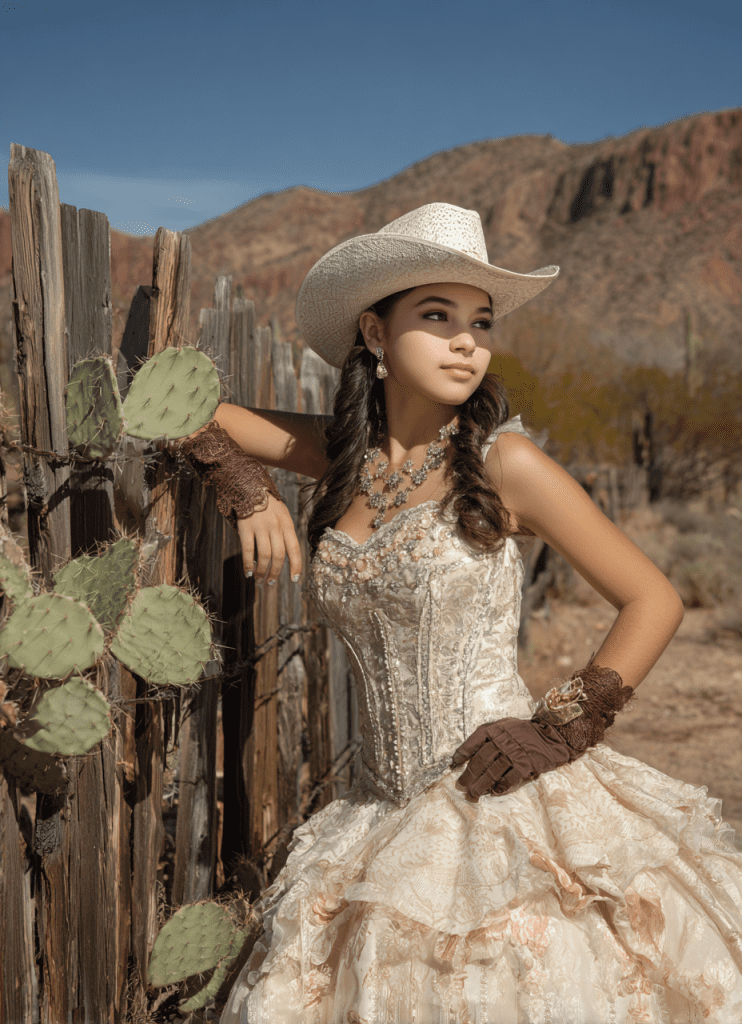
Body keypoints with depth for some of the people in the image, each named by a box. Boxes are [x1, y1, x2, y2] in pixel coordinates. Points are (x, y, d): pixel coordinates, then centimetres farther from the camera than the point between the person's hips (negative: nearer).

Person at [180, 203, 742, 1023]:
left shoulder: (504, 462, -8)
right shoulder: (346, 456, 4)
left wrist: (559, 729, -12)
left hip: (509, 805, -4)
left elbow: (654, 600, -4)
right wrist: (249, 491, -1)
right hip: (388, 816, 4)